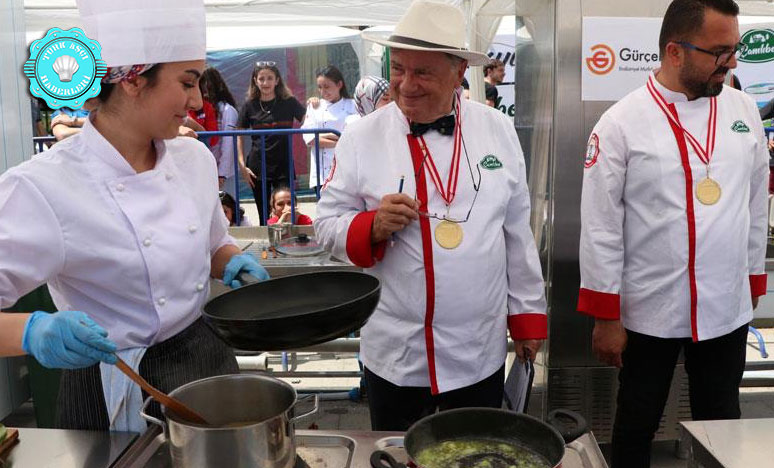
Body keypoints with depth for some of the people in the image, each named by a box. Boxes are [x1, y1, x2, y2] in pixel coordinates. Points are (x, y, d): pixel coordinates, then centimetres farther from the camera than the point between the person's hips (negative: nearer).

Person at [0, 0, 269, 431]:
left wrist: (234, 262, -7)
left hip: (207, 362, 6)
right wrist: (35, 332, -39)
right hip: (117, 396, -5)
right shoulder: (43, 187, -20)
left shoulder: (195, 159, -1)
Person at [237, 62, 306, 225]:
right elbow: (239, 136, 7)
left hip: (284, 167, -1)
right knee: (264, 216, 9)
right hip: (257, 167, 1)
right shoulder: (250, 106, 4)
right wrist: (242, 165, -1)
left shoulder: (289, 102, 2)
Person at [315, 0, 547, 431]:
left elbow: (518, 232, 4)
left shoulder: (499, 131, -1)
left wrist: (527, 315, 6)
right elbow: (328, 224, -3)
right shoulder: (361, 137, -7)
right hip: (395, 354, -1)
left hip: (481, 351, 2)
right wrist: (374, 226, -22)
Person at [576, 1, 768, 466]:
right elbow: (601, 228, -10)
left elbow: (755, 205, 10)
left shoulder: (744, 110, 2)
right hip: (649, 313, -3)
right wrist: (606, 318, -9)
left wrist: (754, 281, 13)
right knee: (637, 426, 12)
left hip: (728, 310, 4)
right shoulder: (622, 123, -11)